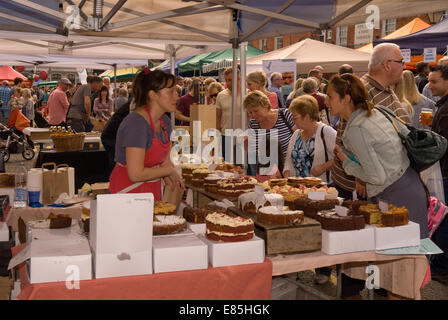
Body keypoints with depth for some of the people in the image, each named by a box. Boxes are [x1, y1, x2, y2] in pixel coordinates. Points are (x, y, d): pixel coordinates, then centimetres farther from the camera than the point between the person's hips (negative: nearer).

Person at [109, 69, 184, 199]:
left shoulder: (165, 121, 4)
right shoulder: (136, 123, -23)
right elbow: (136, 174, -27)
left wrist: (167, 176, -8)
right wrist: (169, 170, -13)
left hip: (153, 190, 8)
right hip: (130, 190, -8)